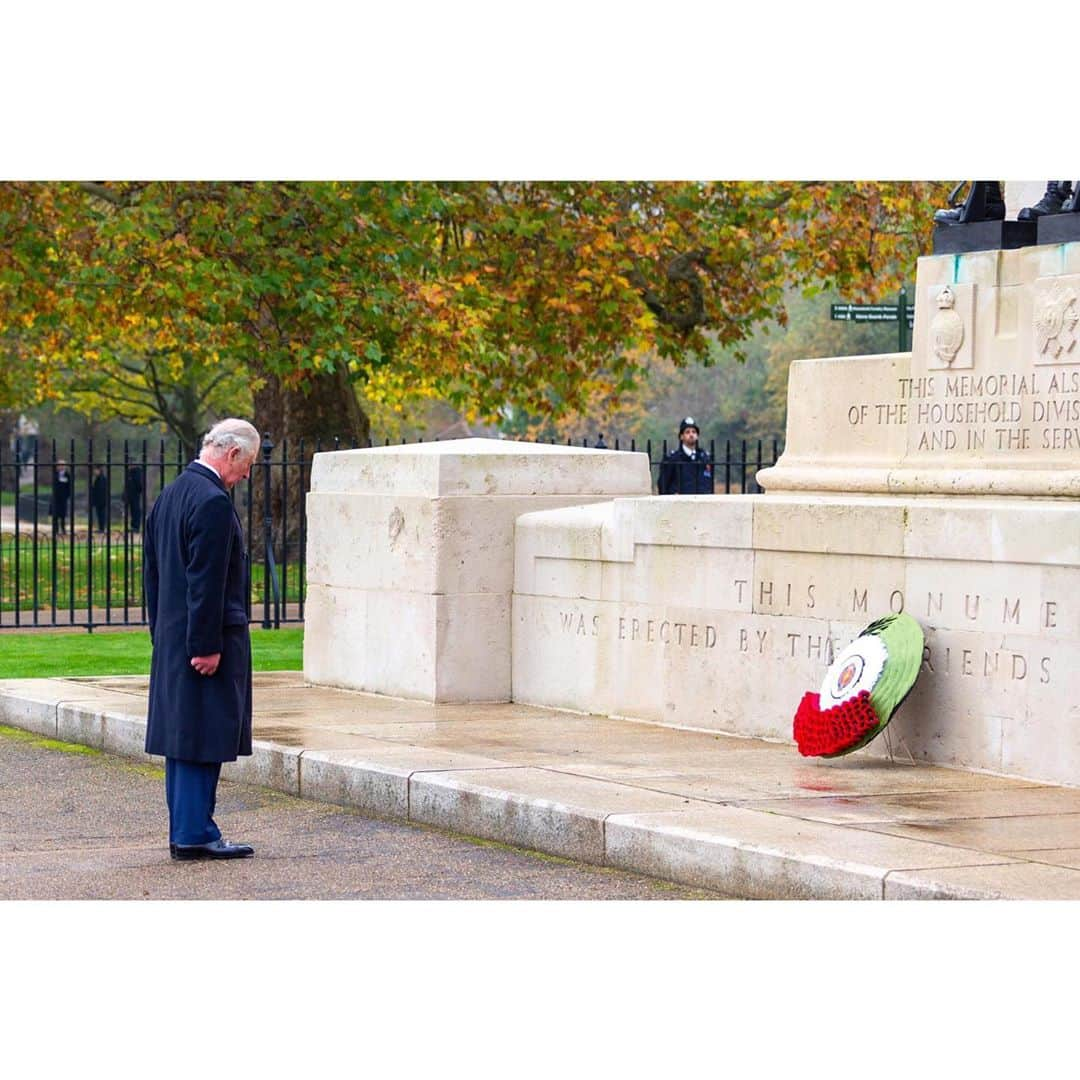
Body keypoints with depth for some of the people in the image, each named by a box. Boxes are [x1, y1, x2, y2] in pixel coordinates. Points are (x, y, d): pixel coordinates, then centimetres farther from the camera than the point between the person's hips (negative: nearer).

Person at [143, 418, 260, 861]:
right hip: (207, 641, -10)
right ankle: (194, 833, -3)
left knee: (183, 736, 12)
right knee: (203, 738, -5)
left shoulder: (169, 496, 13)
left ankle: (184, 831, 17)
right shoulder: (213, 501, -17)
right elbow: (206, 582, -21)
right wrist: (207, 645, -19)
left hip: (172, 639, 10)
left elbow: (153, 571, 17)